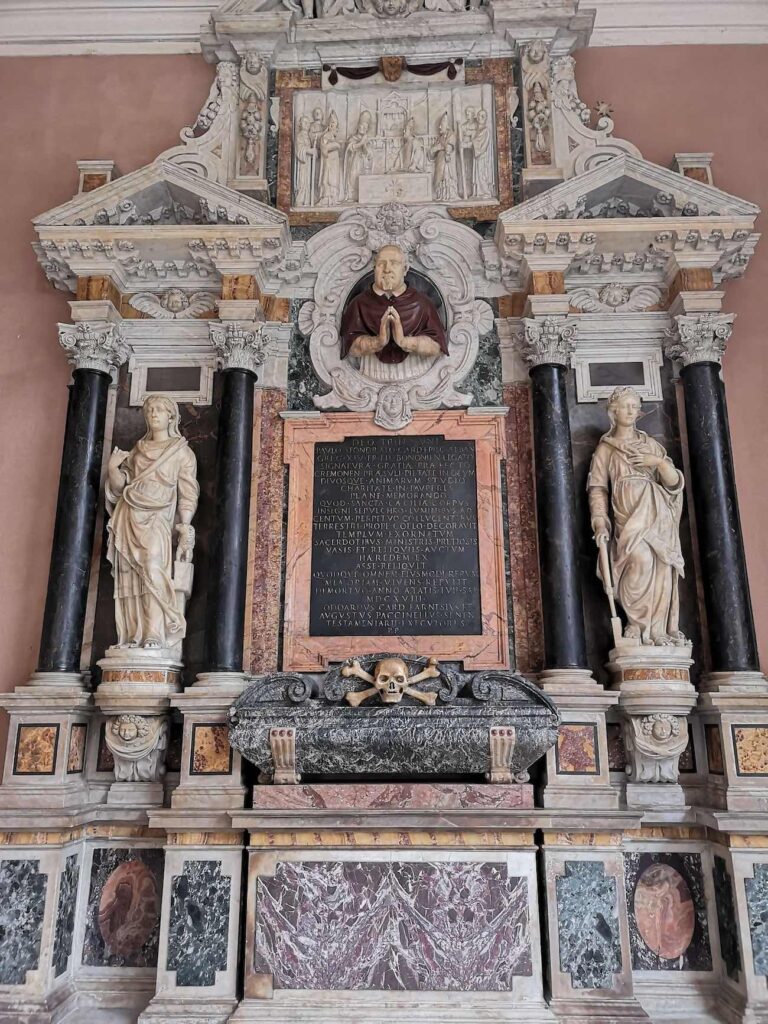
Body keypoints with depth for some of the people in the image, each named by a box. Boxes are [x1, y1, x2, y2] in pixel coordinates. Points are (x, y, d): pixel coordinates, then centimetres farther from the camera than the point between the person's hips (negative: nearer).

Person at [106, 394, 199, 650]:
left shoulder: (182, 452, 11)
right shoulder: (137, 450, 22)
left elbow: (188, 494, 3)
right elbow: (119, 487, 18)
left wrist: (185, 530, -8)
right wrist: (113, 468, -4)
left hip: (156, 519, -4)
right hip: (128, 518, 4)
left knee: (152, 570, -22)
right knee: (128, 577, -6)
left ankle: (155, 636, -24)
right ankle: (131, 637, -6)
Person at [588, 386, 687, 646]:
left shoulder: (651, 445, 21)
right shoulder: (605, 448, 14)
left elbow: (674, 483, 14)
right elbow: (598, 489, 3)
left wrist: (660, 462, -5)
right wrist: (600, 523, -10)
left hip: (657, 515, 3)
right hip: (628, 514, -3)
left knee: (661, 568, -10)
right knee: (641, 559, -26)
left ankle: (658, 630, -5)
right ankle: (638, 625, -15)